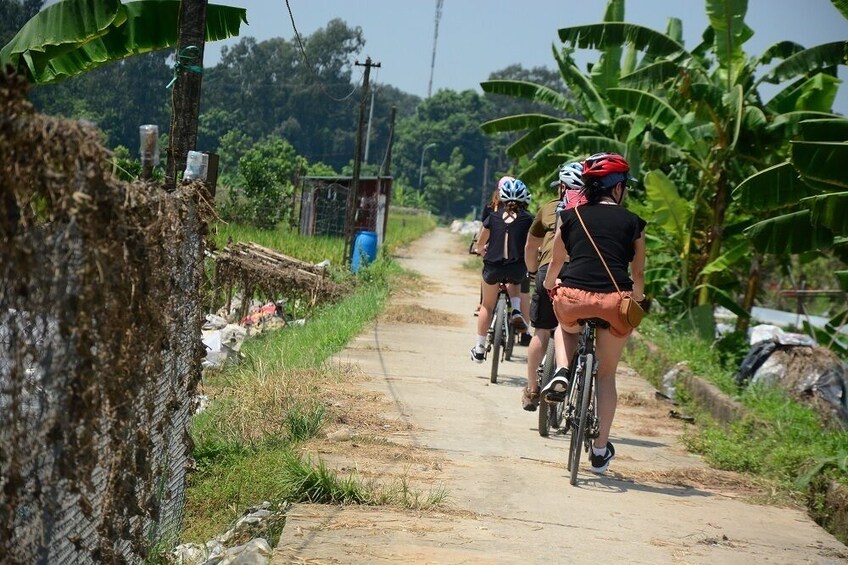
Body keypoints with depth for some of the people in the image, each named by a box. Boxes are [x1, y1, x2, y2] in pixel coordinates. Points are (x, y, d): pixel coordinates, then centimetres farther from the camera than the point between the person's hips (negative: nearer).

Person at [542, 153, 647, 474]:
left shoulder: (571, 216, 13)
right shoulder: (632, 222, 11)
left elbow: (555, 263, 22)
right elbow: (638, 273, 17)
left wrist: (549, 286, 43)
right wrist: (638, 299, 36)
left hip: (572, 297, 1)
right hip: (614, 301, 0)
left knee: (568, 328, 38)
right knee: (607, 374, 18)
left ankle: (562, 373, 10)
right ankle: (600, 451, 18)